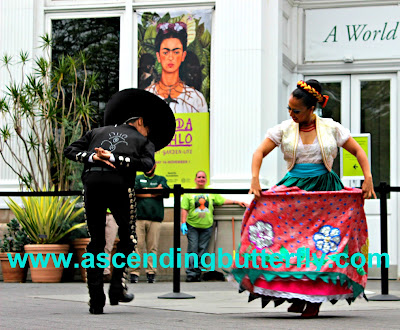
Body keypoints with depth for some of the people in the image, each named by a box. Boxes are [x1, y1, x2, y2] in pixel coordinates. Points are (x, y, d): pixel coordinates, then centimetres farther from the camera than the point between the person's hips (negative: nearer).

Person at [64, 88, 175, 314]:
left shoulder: (99, 132, 30)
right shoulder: (144, 141, 21)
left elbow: (70, 150, 17)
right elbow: (146, 164, -2)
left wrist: (91, 157, 2)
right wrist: (113, 159, -4)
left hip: (93, 181, 3)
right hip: (120, 185, -2)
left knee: (96, 241, 10)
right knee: (128, 237, 18)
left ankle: (96, 300, 2)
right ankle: (117, 287, 6)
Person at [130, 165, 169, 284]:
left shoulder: (161, 179, 20)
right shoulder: (137, 179, 19)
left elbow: (164, 189, -2)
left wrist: (145, 190, 1)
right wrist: (153, 193, -1)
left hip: (155, 217, 1)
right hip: (139, 217, -1)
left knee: (153, 247, -3)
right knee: (137, 245, -8)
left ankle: (151, 273, 0)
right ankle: (134, 272, -6)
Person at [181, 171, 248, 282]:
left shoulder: (211, 193, 12)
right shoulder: (189, 194, 5)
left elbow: (223, 201, 15)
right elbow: (184, 209, 2)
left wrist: (237, 202, 7)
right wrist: (183, 223, -7)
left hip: (206, 226, 2)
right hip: (192, 226, -2)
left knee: (202, 250, 1)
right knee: (192, 250, -7)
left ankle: (197, 274, 5)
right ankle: (191, 274, -4)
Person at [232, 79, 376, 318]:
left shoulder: (331, 128, 3)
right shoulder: (284, 129, 5)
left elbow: (358, 151, 7)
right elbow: (260, 152, 2)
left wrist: (368, 178, -6)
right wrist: (255, 179, -15)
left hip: (325, 190, -1)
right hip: (295, 188, 1)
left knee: (324, 242, -7)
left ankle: (315, 299, 1)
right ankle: (298, 295, -7)